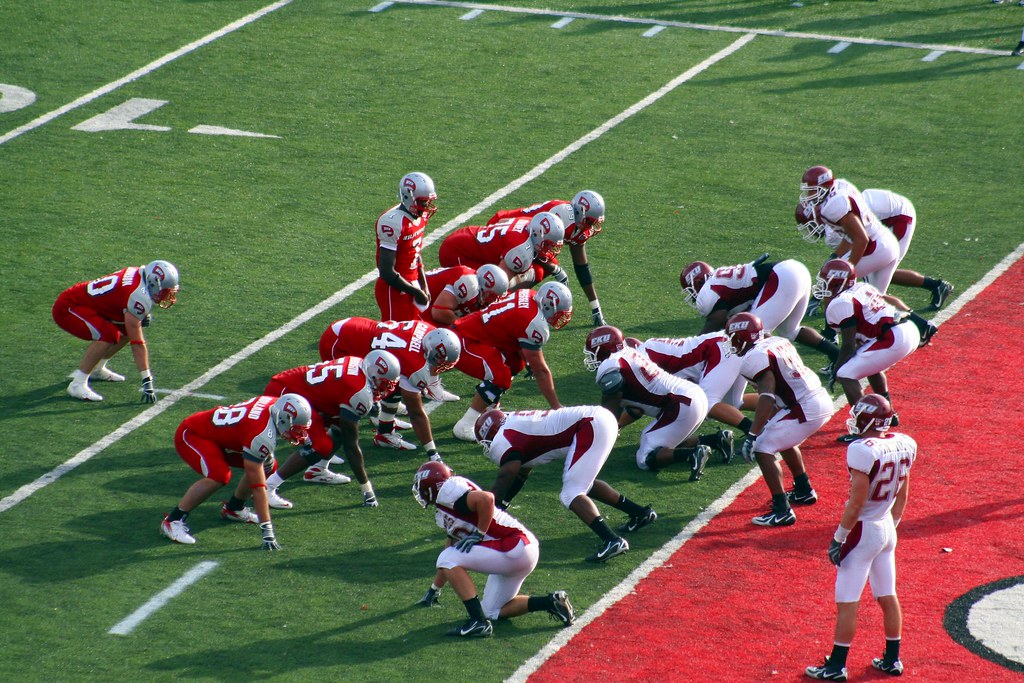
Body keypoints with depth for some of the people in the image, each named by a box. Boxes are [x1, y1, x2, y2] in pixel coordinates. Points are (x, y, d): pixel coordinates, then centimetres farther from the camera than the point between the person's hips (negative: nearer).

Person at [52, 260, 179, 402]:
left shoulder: (140, 273, -2)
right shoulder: (140, 296, -27)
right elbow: (137, 343, -25)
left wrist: (143, 315, 3)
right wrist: (147, 381, -23)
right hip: (67, 307, -10)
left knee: (126, 331, 9)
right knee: (108, 335, -29)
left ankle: (96, 369, 24)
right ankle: (77, 384, -23)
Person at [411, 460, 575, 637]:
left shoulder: (448, 492, -10)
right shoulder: (445, 512, 21)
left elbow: (486, 498, -28)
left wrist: (479, 535, -17)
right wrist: (433, 590, 41)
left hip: (515, 547, -10)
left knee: (448, 560, -12)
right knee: (493, 611, 17)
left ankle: (478, 622, -17)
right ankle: (550, 602, 9)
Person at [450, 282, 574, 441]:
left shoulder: (529, 296, 3)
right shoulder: (535, 323, -22)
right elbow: (540, 370, -15)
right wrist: (556, 407, -7)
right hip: (463, 343, -10)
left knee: (515, 363, 17)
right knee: (500, 377, -22)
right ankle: (465, 426, -15)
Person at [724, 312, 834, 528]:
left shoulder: (756, 357, -14)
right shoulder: (778, 342, 13)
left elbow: (767, 397, -23)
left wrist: (752, 435, -23)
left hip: (805, 410, -9)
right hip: (823, 402, 9)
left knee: (763, 449, -6)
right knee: (783, 441, 30)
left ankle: (782, 511, -10)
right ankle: (804, 491, 45)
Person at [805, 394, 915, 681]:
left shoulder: (862, 451, -24)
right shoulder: (903, 445, -1)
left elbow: (856, 503, -21)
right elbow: (902, 496, 9)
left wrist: (838, 538, -12)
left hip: (863, 529, -8)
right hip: (887, 528, 8)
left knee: (847, 602, 1)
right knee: (888, 596, 17)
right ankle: (892, 659, 26)